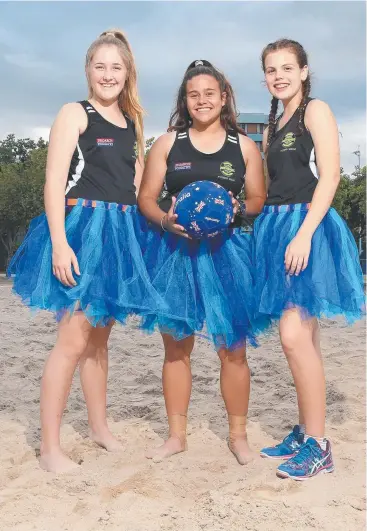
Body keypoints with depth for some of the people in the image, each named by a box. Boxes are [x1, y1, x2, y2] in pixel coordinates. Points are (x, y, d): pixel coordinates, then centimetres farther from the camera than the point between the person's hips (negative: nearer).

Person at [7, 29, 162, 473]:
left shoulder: (132, 121, 17)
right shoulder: (75, 114, -1)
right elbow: (54, 183, -10)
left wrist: (133, 233, 10)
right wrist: (59, 244, -20)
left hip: (121, 233, 6)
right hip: (82, 228, -6)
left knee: (99, 337, 15)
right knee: (74, 338, -9)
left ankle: (99, 427, 29)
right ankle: (49, 448, 0)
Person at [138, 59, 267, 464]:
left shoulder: (244, 146, 7)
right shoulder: (167, 143, 6)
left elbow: (258, 199, 9)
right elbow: (146, 198, 5)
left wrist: (238, 208, -13)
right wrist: (165, 220, -15)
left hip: (226, 251, 0)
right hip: (174, 251, 1)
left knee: (232, 347, 1)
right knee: (176, 346, 8)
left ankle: (238, 435, 20)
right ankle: (176, 435, 23)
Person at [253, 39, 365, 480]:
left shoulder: (316, 111, -1)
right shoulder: (273, 125, 20)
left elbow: (330, 176, -12)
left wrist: (303, 234, -21)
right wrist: (266, 230, 7)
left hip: (306, 226, -7)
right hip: (276, 228, 7)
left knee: (294, 335, -14)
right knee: (302, 337, 10)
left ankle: (317, 445, -4)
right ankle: (304, 432, 19)